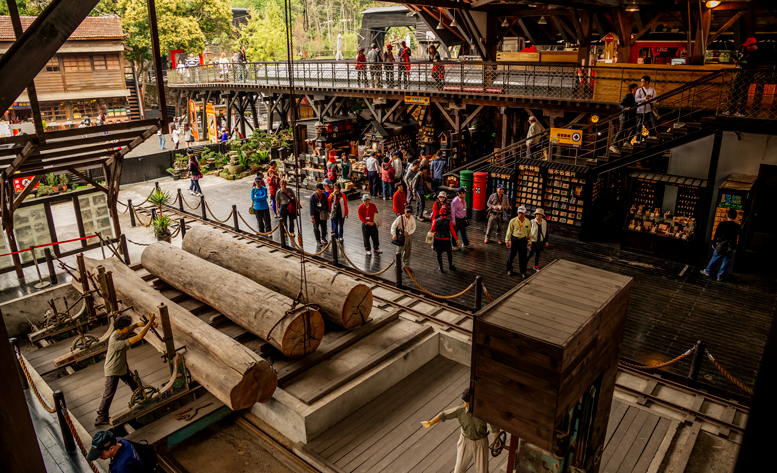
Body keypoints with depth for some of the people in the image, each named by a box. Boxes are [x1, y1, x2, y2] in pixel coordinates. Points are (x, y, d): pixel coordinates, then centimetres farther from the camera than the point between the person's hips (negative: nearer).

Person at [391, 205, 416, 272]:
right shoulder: (400, 218, -15)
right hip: (401, 237, -4)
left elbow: (413, 228, 3)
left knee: (408, 252, 14)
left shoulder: (412, 219, -4)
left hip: (409, 236, 4)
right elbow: (393, 226, -10)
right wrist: (394, 235, -17)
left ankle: (406, 265, 29)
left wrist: (408, 232, -14)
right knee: (399, 252, 4)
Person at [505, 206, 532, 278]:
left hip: (523, 240, 1)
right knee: (511, 255, 9)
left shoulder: (527, 222, -1)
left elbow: (529, 232, 9)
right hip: (514, 239, -1)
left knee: (523, 257, 5)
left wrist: (530, 242, 11)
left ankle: (523, 272, 18)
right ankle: (509, 270, 29)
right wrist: (507, 241, -4)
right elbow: (509, 232, -3)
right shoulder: (513, 221, -8)